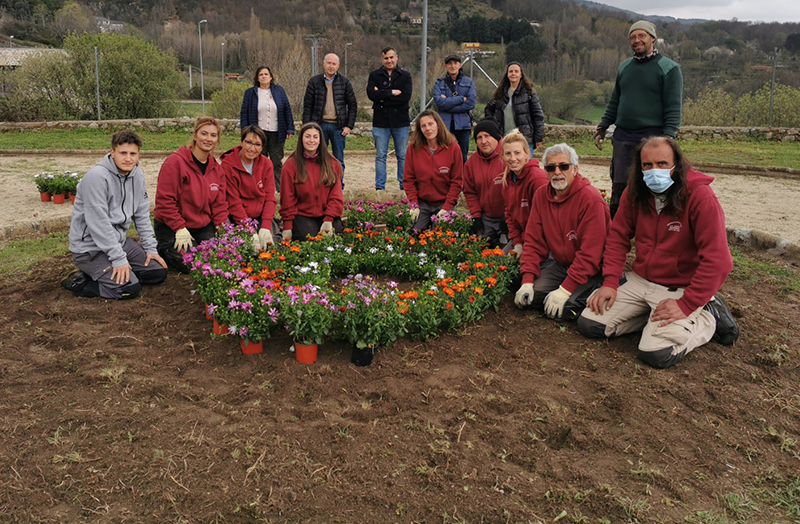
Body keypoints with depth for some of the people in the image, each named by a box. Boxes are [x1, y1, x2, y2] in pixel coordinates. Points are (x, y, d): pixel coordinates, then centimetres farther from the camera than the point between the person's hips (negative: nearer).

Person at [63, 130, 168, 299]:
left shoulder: (137, 175, 3)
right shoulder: (97, 176, -22)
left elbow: (142, 215, 10)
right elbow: (98, 223, -25)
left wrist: (150, 248, 4)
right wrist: (118, 258, -24)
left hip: (119, 240, 9)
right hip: (90, 247, -9)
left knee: (159, 272, 4)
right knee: (130, 288, -22)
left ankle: (97, 273, 14)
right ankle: (80, 282, 0)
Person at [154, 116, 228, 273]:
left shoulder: (216, 168, 6)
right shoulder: (175, 162, -15)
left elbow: (219, 204, 6)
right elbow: (164, 200, -17)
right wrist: (180, 229, -19)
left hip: (204, 227, 6)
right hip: (171, 227, -6)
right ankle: (163, 249, 9)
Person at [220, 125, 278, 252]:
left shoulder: (266, 164, 4)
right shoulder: (228, 165, -10)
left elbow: (270, 198, -1)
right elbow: (233, 203, -13)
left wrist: (265, 227, -16)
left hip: (260, 218, 4)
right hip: (236, 220, -3)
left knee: (268, 245, -19)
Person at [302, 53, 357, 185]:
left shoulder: (344, 82, 5)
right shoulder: (314, 82, 5)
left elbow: (352, 105, 7)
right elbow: (307, 106, 5)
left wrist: (349, 126, -2)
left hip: (338, 127, 0)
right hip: (320, 126, 0)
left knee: (339, 161, 6)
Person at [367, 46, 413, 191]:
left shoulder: (405, 76, 6)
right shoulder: (374, 75, 6)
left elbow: (406, 97, -10)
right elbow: (371, 94, -11)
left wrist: (383, 97, -11)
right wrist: (392, 93, -12)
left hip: (401, 122, 0)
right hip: (381, 122, 0)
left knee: (403, 156, 6)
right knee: (380, 156, 4)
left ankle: (404, 185, 16)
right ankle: (380, 187, 10)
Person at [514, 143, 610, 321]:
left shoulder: (591, 199, -21)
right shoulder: (541, 196, 0)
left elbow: (590, 254, -24)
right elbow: (533, 241, 0)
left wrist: (566, 289, -26)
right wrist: (527, 280, -11)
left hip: (592, 270, -6)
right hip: (561, 263, 6)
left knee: (559, 310, -20)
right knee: (532, 295, -12)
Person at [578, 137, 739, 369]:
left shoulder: (701, 197, -18)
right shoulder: (634, 193, -1)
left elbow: (717, 261, -21)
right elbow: (617, 237, 5)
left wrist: (685, 305, -24)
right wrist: (610, 282, -8)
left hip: (681, 289, -5)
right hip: (639, 280, 6)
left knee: (656, 354, -23)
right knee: (589, 324, -7)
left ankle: (708, 318, 3)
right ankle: (651, 316, 10)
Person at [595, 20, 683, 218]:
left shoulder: (669, 68, -1)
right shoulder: (624, 66, 16)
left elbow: (674, 107, -7)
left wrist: (668, 137, -17)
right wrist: (602, 127, 13)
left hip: (652, 137, -5)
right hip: (622, 137, 5)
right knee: (618, 187, 5)